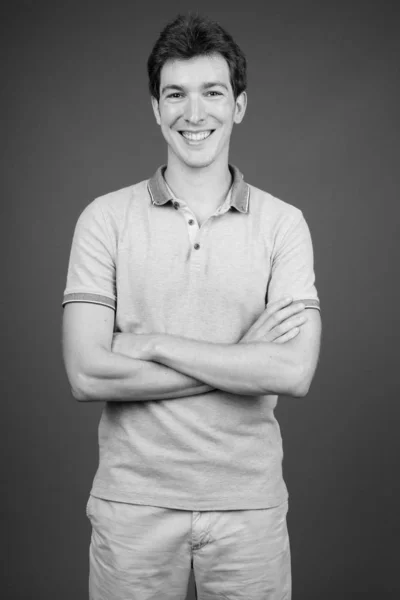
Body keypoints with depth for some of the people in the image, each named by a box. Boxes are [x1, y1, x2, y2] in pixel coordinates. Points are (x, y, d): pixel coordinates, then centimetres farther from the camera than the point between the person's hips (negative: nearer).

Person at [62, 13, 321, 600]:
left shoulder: (283, 223, -2)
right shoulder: (106, 218, -4)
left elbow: (295, 372, -14)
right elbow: (87, 375, -13)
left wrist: (155, 344, -15)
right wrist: (245, 362, -15)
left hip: (249, 502, 1)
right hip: (133, 500, 0)